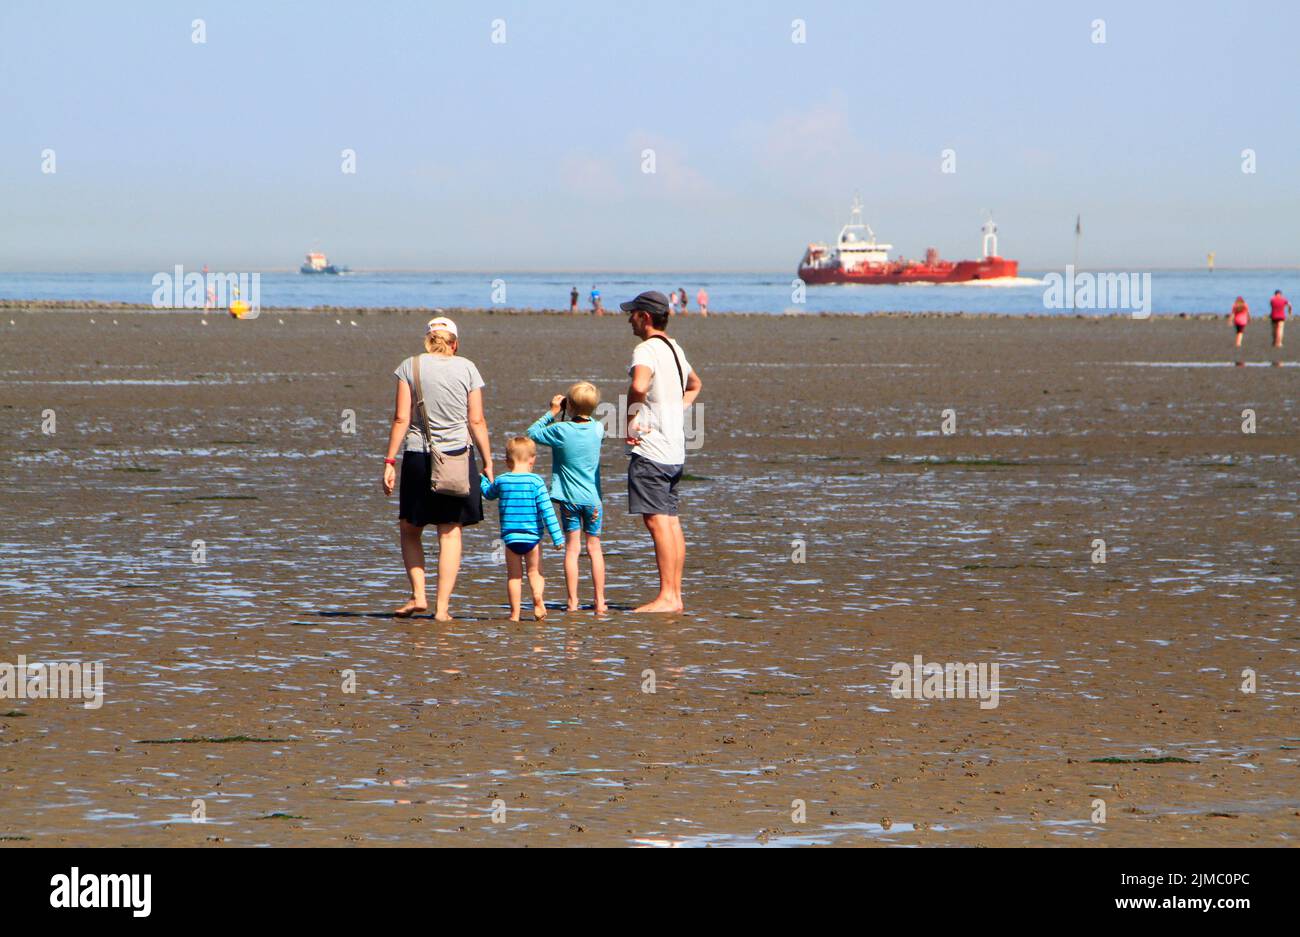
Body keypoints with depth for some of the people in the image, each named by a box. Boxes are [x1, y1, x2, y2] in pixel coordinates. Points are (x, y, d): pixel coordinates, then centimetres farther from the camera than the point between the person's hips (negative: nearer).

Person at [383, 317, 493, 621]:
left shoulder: (410, 367, 0)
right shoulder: (467, 368, 2)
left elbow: (401, 419, -5)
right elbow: (477, 421, 0)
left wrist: (390, 461, -2)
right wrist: (488, 463, 8)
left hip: (418, 458, -1)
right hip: (458, 456, 1)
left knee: (410, 530, 16)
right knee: (450, 533, 6)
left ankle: (418, 595, 4)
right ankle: (442, 606, 2)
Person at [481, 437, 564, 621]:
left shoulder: (501, 481, 1)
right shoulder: (535, 482, -7)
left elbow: (489, 494, 25)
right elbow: (547, 511, -9)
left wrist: (482, 480, 46)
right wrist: (557, 536, -6)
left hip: (510, 537, 2)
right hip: (532, 536, -2)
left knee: (514, 576, 9)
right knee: (534, 572, 9)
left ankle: (515, 613, 5)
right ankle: (538, 596, -18)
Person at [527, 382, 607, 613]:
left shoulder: (561, 430, -13)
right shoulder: (597, 429, -3)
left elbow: (532, 434, -1)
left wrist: (551, 413, 4)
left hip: (569, 498, -2)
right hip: (593, 497, 2)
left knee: (572, 548, 3)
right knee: (594, 548, 8)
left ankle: (573, 601, 2)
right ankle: (600, 601, 7)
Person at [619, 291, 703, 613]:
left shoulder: (647, 350, -14)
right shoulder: (674, 348, 16)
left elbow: (639, 386, -36)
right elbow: (695, 384, 37)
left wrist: (629, 420, -22)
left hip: (650, 449, -9)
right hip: (675, 450, 9)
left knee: (657, 521, -10)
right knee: (671, 522, 10)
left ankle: (667, 596, -12)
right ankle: (675, 594, 11)